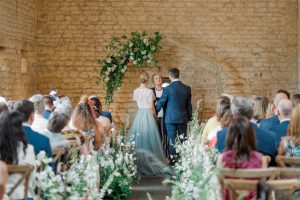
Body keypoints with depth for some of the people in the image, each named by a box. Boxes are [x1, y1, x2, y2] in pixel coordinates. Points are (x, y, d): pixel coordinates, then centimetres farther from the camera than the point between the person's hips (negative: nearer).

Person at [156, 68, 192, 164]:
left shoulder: (168, 89, -11)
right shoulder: (187, 88, 1)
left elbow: (160, 103, -4)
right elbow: (189, 104, 7)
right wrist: (189, 117, 16)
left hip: (171, 118, -4)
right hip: (183, 117, 4)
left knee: (171, 140, 3)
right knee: (183, 140, 11)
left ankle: (173, 160, 5)